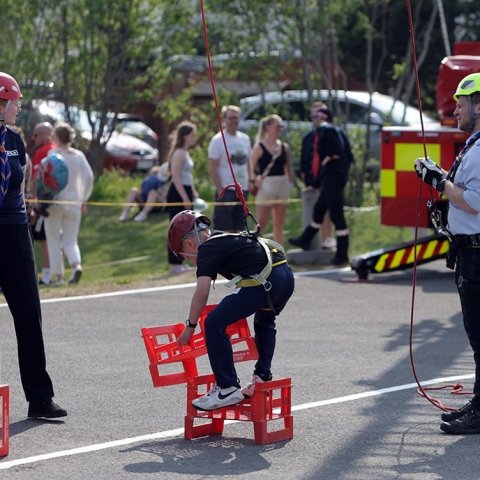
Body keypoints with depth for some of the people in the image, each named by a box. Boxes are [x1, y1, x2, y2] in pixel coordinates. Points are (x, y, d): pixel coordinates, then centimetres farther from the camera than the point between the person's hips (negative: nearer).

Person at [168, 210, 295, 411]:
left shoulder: (207, 250, 2)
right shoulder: (224, 240, 29)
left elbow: (202, 292, -6)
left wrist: (190, 326, 2)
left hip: (263, 282, -10)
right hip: (286, 276, 10)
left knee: (214, 324, -7)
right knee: (264, 322, 37)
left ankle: (228, 389, -4)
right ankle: (262, 378, 32)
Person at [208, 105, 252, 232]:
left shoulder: (245, 139, 12)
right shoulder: (218, 140, -7)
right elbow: (213, 168, -10)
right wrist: (220, 190, -16)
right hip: (226, 189, -6)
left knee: (237, 229, 10)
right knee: (222, 230, -8)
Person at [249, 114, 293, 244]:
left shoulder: (284, 147, 9)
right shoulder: (259, 148, -5)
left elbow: (289, 169, 15)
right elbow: (251, 168, -6)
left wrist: (290, 184, 7)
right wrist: (255, 180, -20)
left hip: (282, 186, 5)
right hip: (266, 187, -5)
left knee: (279, 225, 8)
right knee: (261, 223, -5)